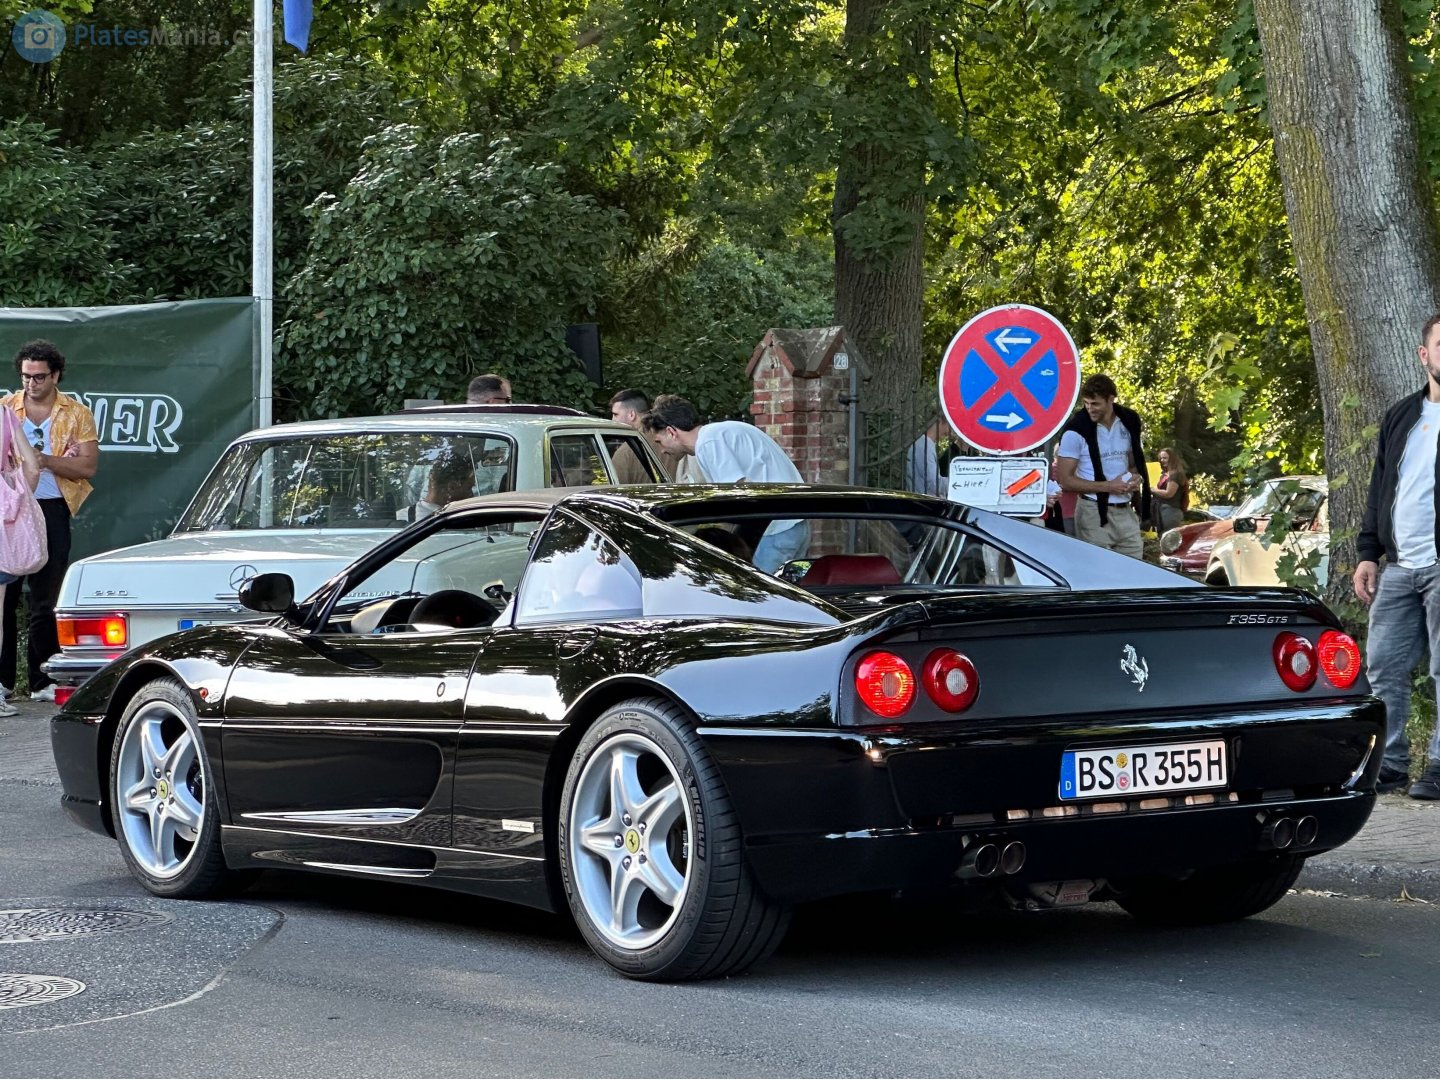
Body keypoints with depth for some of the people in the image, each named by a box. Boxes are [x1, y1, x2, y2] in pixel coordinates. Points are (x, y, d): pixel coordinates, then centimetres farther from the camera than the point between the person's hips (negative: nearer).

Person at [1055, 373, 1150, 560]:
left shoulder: (1129, 422, 7)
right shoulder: (1076, 431, -9)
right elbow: (1065, 480, -10)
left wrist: (1136, 478, -3)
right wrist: (1108, 486, -16)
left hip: (1125, 512, 5)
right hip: (1095, 512, -5)